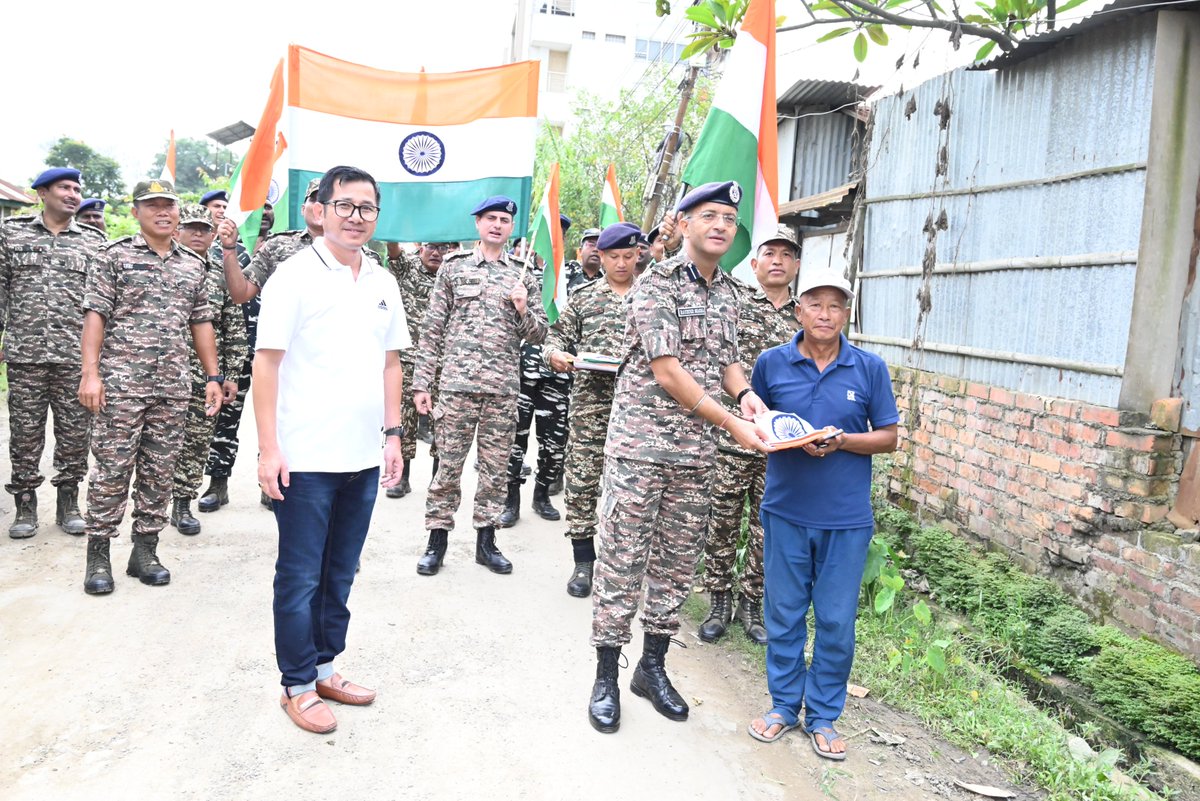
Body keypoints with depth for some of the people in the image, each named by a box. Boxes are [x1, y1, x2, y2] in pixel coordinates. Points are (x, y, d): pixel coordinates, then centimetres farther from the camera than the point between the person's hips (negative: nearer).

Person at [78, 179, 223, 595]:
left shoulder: (193, 264, 14)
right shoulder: (113, 256, 2)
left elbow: (201, 323, 16)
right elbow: (95, 315, -4)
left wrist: (213, 377, 11)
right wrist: (90, 373, -12)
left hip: (173, 388, 4)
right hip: (120, 384, -4)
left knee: (160, 472, 8)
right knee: (112, 470, -1)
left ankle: (145, 550, 18)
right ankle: (98, 554, 11)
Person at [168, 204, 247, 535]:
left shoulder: (222, 277, 10)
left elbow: (235, 330, 9)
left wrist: (231, 375, 5)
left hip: (207, 376, 2)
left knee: (197, 443, 6)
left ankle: (182, 503, 17)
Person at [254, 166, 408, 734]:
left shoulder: (383, 283, 10)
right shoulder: (295, 276, -7)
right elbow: (266, 362, -9)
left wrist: (393, 434, 11)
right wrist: (269, 448, -13)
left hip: (363, 457, 6)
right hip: (305, 457, -5)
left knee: (339, 575, 16)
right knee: (300, 577, 6)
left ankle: (324, 668, 31)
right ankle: (297, 686, 20)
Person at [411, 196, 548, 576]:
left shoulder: (523, 276, 11)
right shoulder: (453, 267, 6)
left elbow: (539, 334, 12)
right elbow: (432, 329, 4)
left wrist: (523, 310, -9)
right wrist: (421, 383, -1)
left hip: (504, 388, 2)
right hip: (456, 383, -2)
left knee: (495, 468, 8)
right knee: (447, 465, 3)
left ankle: (486, 538, 21)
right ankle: (437, 538, 15)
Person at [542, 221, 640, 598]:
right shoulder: (584, 297, 10)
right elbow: (557, 337, 11)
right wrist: (555, 354, -10)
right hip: (590, 401, 0)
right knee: (582, 480, 1)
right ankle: (583, 563, 13)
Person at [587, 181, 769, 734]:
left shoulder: (728, 292, 13)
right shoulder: (656, 283, -9)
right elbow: (667, 372, -16)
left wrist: (744, 391, -2)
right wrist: (732, 424, -16)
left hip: (697, 449, 7)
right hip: (640, 440, -6)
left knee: (678, 561, 11)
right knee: (623, 557, -1)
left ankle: (652, 667, 26)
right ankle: (606, 676, 12)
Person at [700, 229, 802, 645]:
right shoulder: (733, 299, 2)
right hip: (729, 435, -3)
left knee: (767, 528, 10)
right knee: (722, 523, 5)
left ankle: (752, 603, 26)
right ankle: (719, 603, 21)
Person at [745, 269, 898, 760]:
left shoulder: (870, 368, -1)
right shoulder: (772, 363, 0)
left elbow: (888, 438, 2)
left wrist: (842, 441, -16)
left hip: (846, 517, 0)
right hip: (786, 511, 1)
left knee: (837, 621, 8)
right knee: (784, 613, 11)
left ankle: (823, 715, 26)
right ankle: (783, 704, 30)